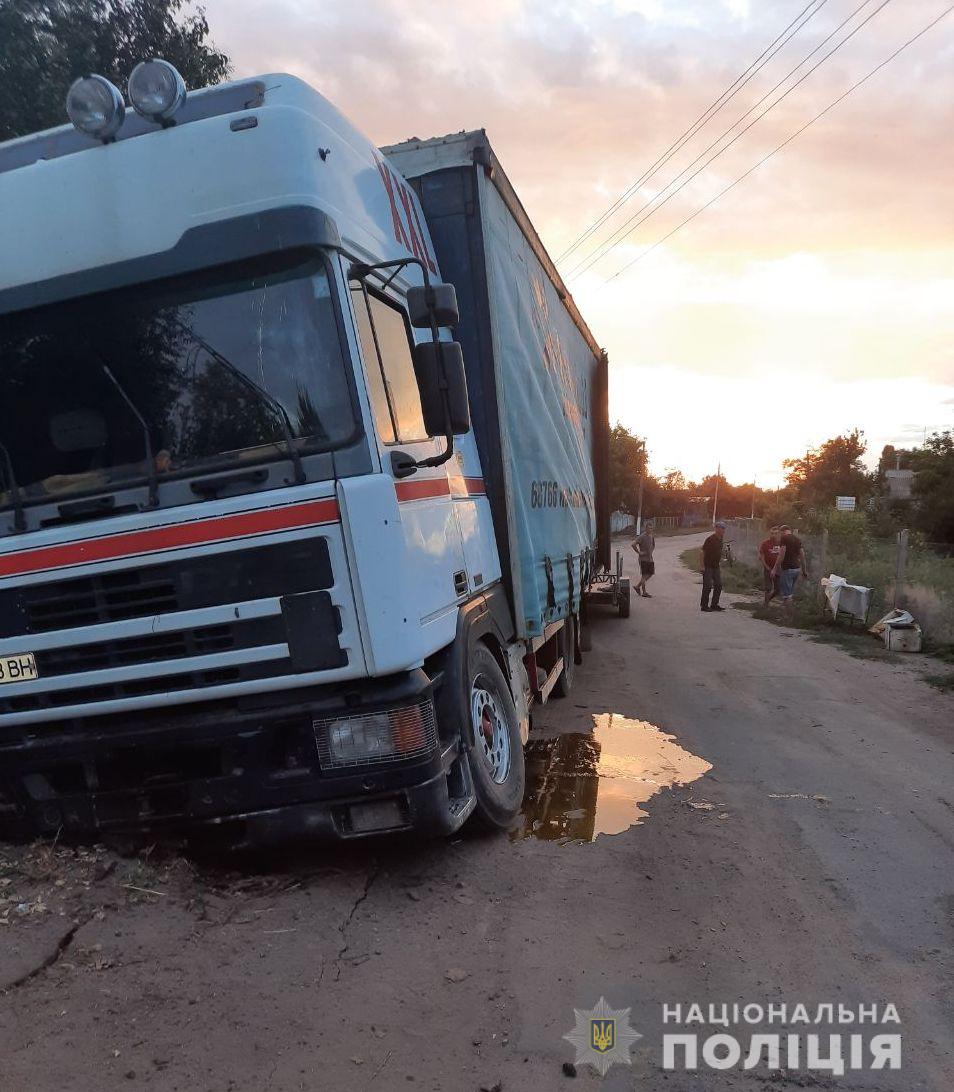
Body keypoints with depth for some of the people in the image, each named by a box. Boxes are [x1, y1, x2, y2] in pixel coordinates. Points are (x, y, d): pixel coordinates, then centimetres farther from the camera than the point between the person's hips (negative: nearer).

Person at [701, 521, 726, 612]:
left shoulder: (720, 539, 9)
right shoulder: (710, 539, -15)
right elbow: (703, 552, -14)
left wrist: (720, 565, 17)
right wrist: (703, 566, -17)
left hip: (716, 566, 8)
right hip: (708, 566, -8)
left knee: (718, 585, 8)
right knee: (707, 586, -5)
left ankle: (714, 605, 17)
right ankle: (704, 606, 3)